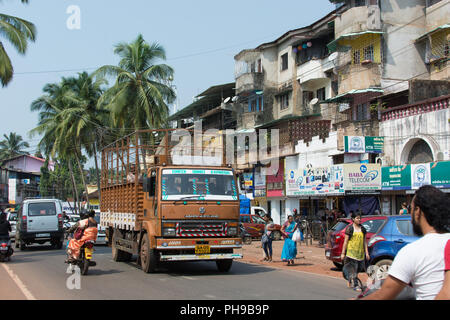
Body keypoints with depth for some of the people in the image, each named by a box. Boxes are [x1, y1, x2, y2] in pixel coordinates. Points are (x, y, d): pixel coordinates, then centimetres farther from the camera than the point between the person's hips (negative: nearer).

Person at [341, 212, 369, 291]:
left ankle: (350, 281, 32)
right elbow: (345, 241, -3)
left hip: (360, 252, 5)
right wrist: (343, 253, -5)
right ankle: (356, 285, -3)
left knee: (358, 268, 11)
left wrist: (366, 252, 6)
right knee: (353, 268, -7)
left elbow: (364, 241, 12)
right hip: (351, 252, -5)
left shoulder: (362, 229, 10)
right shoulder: (350, 228, -3)